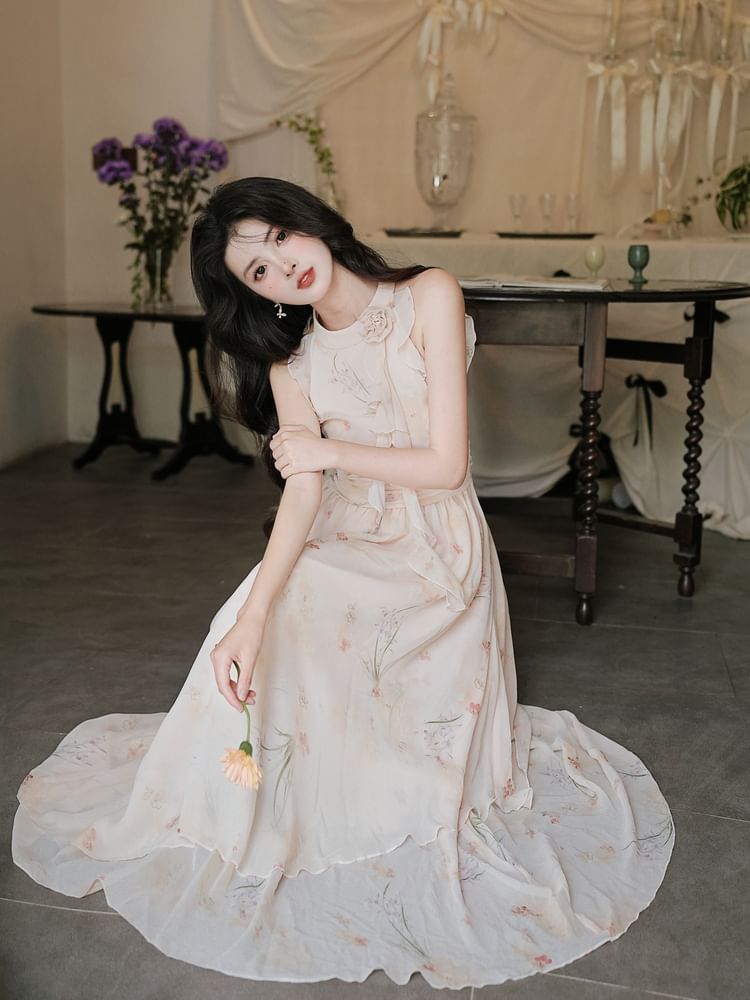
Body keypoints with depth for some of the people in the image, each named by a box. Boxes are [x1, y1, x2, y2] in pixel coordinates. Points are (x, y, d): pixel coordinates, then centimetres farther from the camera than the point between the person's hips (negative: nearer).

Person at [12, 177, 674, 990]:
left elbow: (446, 466, -17)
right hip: (340, 549, 4)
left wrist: (329, 449, -9)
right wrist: (253, 614, -26)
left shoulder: (429, 297, -14)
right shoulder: (290, 357, -1)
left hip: (437, 555, -3)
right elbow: (302, 494, -12)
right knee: (256, 649, -21)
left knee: (415, 769, -12)